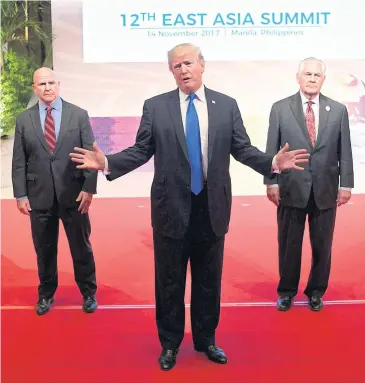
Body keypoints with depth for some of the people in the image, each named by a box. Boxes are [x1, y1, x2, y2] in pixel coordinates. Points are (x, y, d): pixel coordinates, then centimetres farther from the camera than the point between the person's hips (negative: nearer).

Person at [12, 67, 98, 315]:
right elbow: (19, 161, 4)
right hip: (39, 197, 1)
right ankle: (46, 294, 34)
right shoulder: (24, 119, 5)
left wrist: (89, 188, -9)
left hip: (74, 194, -1)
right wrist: (20, 195, -1)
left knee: (81, 247, 10)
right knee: (44, 250, 13)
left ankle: (89, 293, 30)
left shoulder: (79, 115, 1)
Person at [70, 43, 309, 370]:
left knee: (209, 280, 15)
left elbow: (242, 149, 1)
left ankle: (206, 339, 35)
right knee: (169, 281, 11)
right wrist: (107, 162, -15)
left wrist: (273, 162, -15)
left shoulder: (227, 105, 3)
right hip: (171, 207, -1)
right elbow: (141, 151, -1)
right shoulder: (155, 106, 0)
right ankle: (170, 342, 32)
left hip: (212, 208, 2)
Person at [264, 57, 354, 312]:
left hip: (325, 190, 1)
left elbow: (345, 151, 4)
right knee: (289, 244, 10)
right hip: (291, 188, -1)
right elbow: (272, 149, 0)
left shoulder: (338, 110, 4)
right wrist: (271, 182, -5)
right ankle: (286, 291, 28)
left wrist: (346, 184, 0)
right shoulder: (280, 109, 1)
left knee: (322, 245, 11)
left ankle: (316, 291, 30)